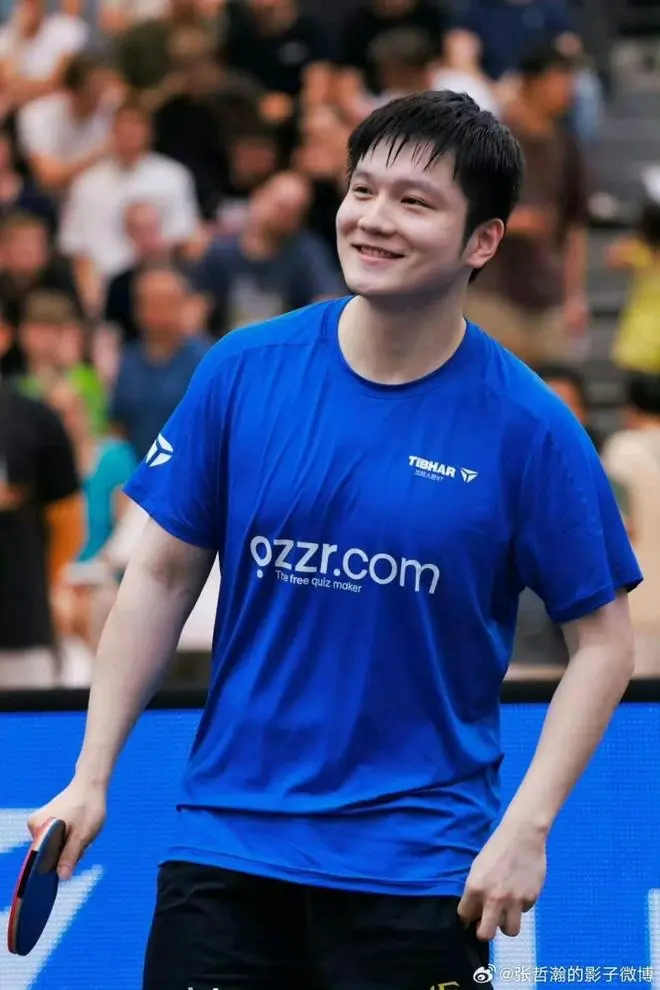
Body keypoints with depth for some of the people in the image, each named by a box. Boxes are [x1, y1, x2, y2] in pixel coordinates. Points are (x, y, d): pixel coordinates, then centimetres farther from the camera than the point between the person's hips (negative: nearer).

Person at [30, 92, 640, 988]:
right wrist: (93, 777, 3)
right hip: (227, 841, 2)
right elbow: (163, 578, 7)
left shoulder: (529, 428, -8)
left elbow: (602, 642, -2)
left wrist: (526, 827, -12)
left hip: (416, 872, -2)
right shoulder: (242, 372, -1)